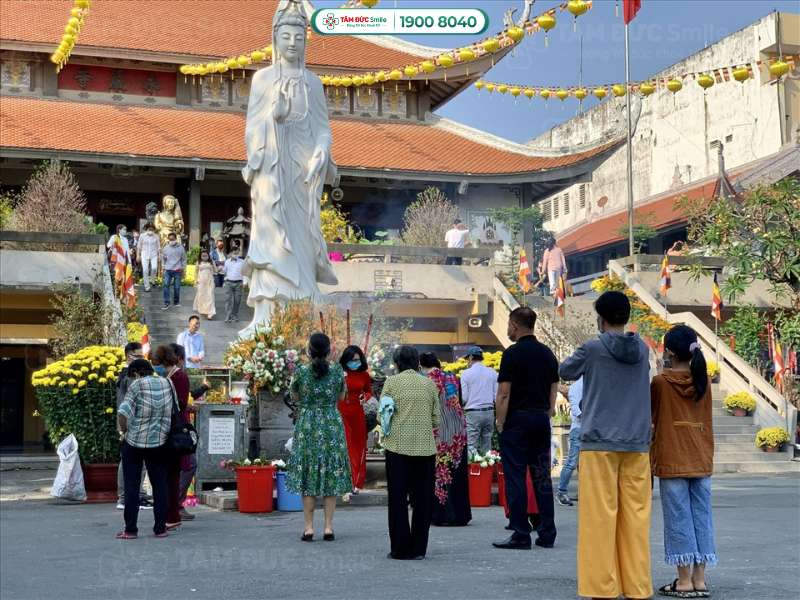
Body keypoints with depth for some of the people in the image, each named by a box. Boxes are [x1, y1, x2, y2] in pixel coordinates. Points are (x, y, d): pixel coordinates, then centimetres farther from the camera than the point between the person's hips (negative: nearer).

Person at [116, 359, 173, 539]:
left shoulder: (137, 385, -12)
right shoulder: (165, 384, 2)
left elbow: (123, 413, -21)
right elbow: (172, 411, 7)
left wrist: (124, 431, -6)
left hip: (134, 442, -3)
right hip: (159, 442, 4)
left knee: (132, 486, 5)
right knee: (159, 485, 10)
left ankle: (130, 529, 6)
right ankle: (160, 528, 10)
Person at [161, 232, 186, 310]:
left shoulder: (180, 248, 1)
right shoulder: (165, 248, 3)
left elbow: (184, 259, 8)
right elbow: (163, 259, 13)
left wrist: (182, 268, 3)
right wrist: (163, 267, 8)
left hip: (177, 270, 0)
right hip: (168, 270, 1)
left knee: (177, 287, 4)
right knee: (166, 285, -10)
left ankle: (176, 302, 20)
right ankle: (166, 303, -9)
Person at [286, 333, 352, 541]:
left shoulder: (301, 372, -8)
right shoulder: (337, 371, -5)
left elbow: (295, 397, 7)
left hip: (307, 426, -1)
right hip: (332, 424, 1)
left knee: (307, 475, 6)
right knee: (331, 476, 7)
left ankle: (309, 527, 5)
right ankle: (328, 527, 6)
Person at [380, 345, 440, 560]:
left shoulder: (391, 382, -1)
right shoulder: (429, 384, 6)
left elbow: (381, 417, 0)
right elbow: (436, 419, 7)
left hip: (398, 446, -2)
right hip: (425, 447, 2)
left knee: (398, 499, 6)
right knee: (423, 499, 9)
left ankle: (401, 549, 7)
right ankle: (418, 549, 11)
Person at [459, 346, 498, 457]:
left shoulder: (466, 374, -4)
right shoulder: (493, 373, 5)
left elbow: (463, 398, -5)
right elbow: (497, 396, 4)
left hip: (472, 412, -4)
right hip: (489, 412, 4)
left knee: (471, 446, -5)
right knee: (487, 446, 10)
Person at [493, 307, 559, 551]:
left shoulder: (512, 354, -10)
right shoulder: (547, 353, 10)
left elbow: (503, 394, -13)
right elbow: (554, 391, 12)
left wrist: (500, 423, -5)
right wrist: (547, 415, 17)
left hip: (517, 420, -6)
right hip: (541, 420, 6)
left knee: (515, 477, -1)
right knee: (542, 476, 9)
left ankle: (521, 535, -2)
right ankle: (547, 534, 11)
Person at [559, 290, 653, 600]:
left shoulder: (592, 349, -6)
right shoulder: (642, 350, 6)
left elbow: (565, 372, 11)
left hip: (599, 444, -4)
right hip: (637, 445, 4)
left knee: (600, 517, -1)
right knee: (635, 517, 6)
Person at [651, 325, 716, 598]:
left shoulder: (660, 382, -7)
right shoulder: (703, 381, 5)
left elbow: (650, 416, 6)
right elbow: (705, 418, 13)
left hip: (672, 461, -4)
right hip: (702, 460, 4)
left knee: (678, 519, -1)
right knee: (701, 517, 7)